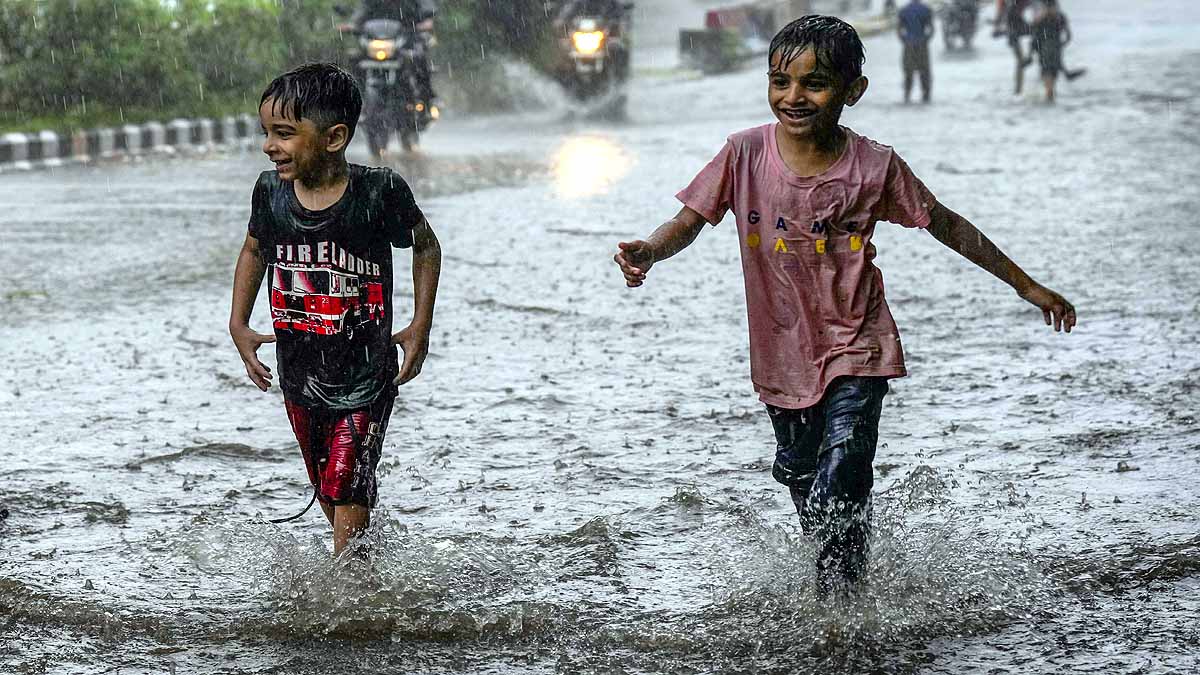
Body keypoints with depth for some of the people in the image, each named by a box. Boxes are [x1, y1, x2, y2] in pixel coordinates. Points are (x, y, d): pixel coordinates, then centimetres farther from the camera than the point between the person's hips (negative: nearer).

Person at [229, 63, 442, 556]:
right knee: (326, 492, 15)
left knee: (347, 491, -11)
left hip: (366, 373, -5)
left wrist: (420, 326, -4)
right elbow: (254, 251, 16)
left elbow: (426, 246, 1)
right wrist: (238, 325, 9)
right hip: (299, 376, 5)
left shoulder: (378, 192, -17)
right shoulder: (271, 192, -5)